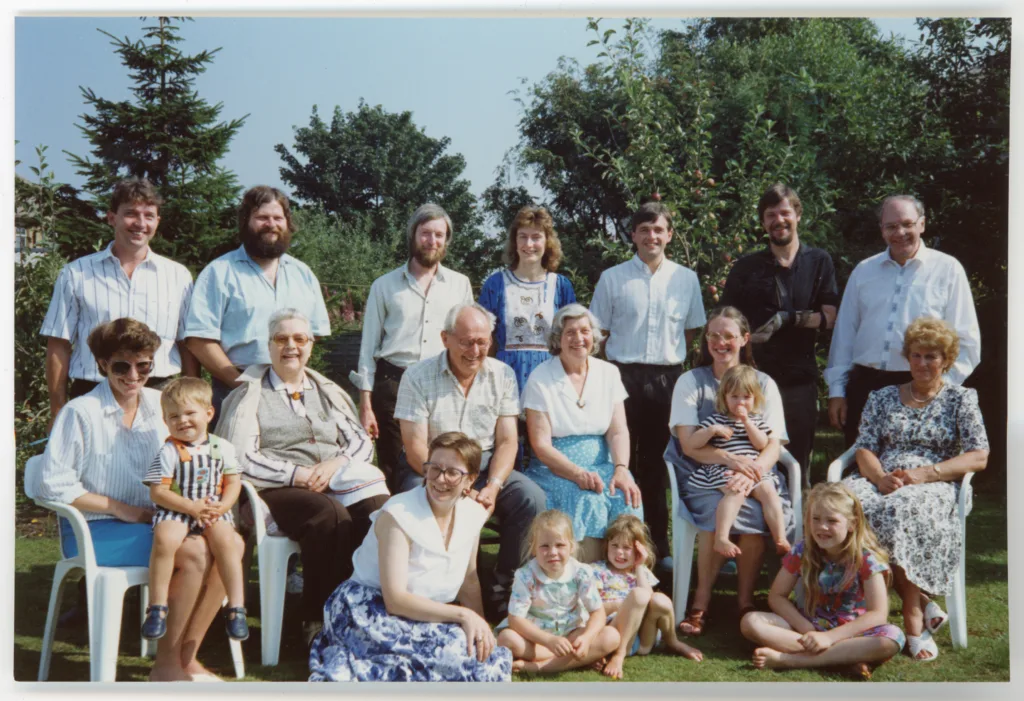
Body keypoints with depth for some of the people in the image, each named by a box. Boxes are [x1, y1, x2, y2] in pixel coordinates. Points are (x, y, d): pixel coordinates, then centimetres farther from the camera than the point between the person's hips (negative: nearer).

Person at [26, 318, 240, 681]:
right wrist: (121, 509, -15)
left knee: (231, 543, -18)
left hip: (152, 521, 6)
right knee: (195, 552, -27)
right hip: (93, 532, -6)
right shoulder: (80, 412, -10)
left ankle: (186, 656, -8)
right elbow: (52, 484, -13)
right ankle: (165, 665, -11)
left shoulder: (160, 404, 7)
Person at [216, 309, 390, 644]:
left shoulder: (328, 391, 25)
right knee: (329, 513, -37)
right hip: (278, 491, -4)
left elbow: (361, 441, 18)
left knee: (377, 509, -30)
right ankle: (318, 621, -27)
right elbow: (240, 458, -2)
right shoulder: (250, 394, 10)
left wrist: (338, 463, -5)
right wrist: (297, 475, -12)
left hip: (340, 483, 4)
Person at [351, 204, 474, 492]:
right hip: (392, 385, 0)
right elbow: (369, 347, 9)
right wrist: (365, 404, 1)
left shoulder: (460, 285, 13)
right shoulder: (385, 285, 10)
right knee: (393, 473, -1)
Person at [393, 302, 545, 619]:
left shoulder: (502, 375, 4)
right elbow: (416, 449, -11)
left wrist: (493, 486, -19)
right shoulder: (418, 377, -6)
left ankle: (501, 589, -9)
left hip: (487, 467, 3)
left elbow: (507, 441, 0)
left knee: (531, 497, -24)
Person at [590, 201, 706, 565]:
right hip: (623, 377, -2)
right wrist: (618, 363, -2)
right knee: (622, 460, 1)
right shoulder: (612, 278, 3)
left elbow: (692, 329, 17)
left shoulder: (686, 279, 8)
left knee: (658, 463, 9)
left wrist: (671, 355, 6)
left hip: (668, 378, 2)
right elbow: (598, 332, 6)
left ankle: (659, 545, 17)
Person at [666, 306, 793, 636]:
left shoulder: (764, 384, 10)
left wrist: (752, 470, -23)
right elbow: (688, 443, -7)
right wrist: (730, 458, -26)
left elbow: (774, 445, -1)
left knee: (755, 511, -32)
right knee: (720, 506, -34)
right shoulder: (690, 383, 6)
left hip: (755, 476, 1)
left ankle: (745, 601, -17)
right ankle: (701, 602, -21)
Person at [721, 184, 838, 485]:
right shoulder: (746, 267, 9)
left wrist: (789, 318, -14)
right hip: (755, 376, 0)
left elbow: (829, 317, 1)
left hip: (800, 378, 0)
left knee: (798, 460, 6)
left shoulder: (819, 262, 9)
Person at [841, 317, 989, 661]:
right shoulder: (882, 398, 21)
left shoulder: (961, 399, 13)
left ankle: (913, 616, -29)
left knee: (901, 511, -40)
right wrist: (881, 477, -13)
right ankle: (922, 605, -26)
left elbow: (978, 458, 1)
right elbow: (864, 449, 10)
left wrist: (924, 473, -13)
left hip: (935, 486, -3)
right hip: (882, 481, 3)